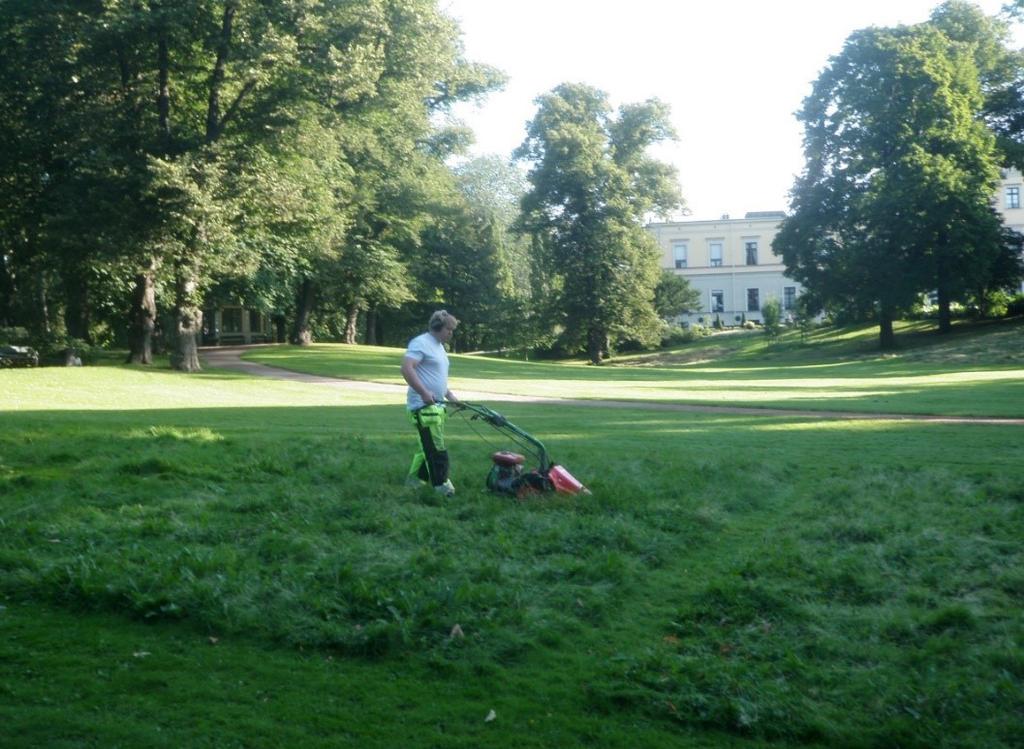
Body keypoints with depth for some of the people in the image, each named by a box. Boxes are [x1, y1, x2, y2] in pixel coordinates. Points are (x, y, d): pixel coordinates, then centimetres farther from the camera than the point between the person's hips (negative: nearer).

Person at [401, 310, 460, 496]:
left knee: (429, 446, 14)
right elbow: (406, 368, -23)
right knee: (436, 448, -10)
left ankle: (415, 479, 24)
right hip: (423, 406, -10)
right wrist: (424, 393, -27)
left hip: (436, 405, 10)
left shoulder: (439, 347, 20)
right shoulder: (421, 343, -12)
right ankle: (441, 485, -7)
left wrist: (449, 395, 20)